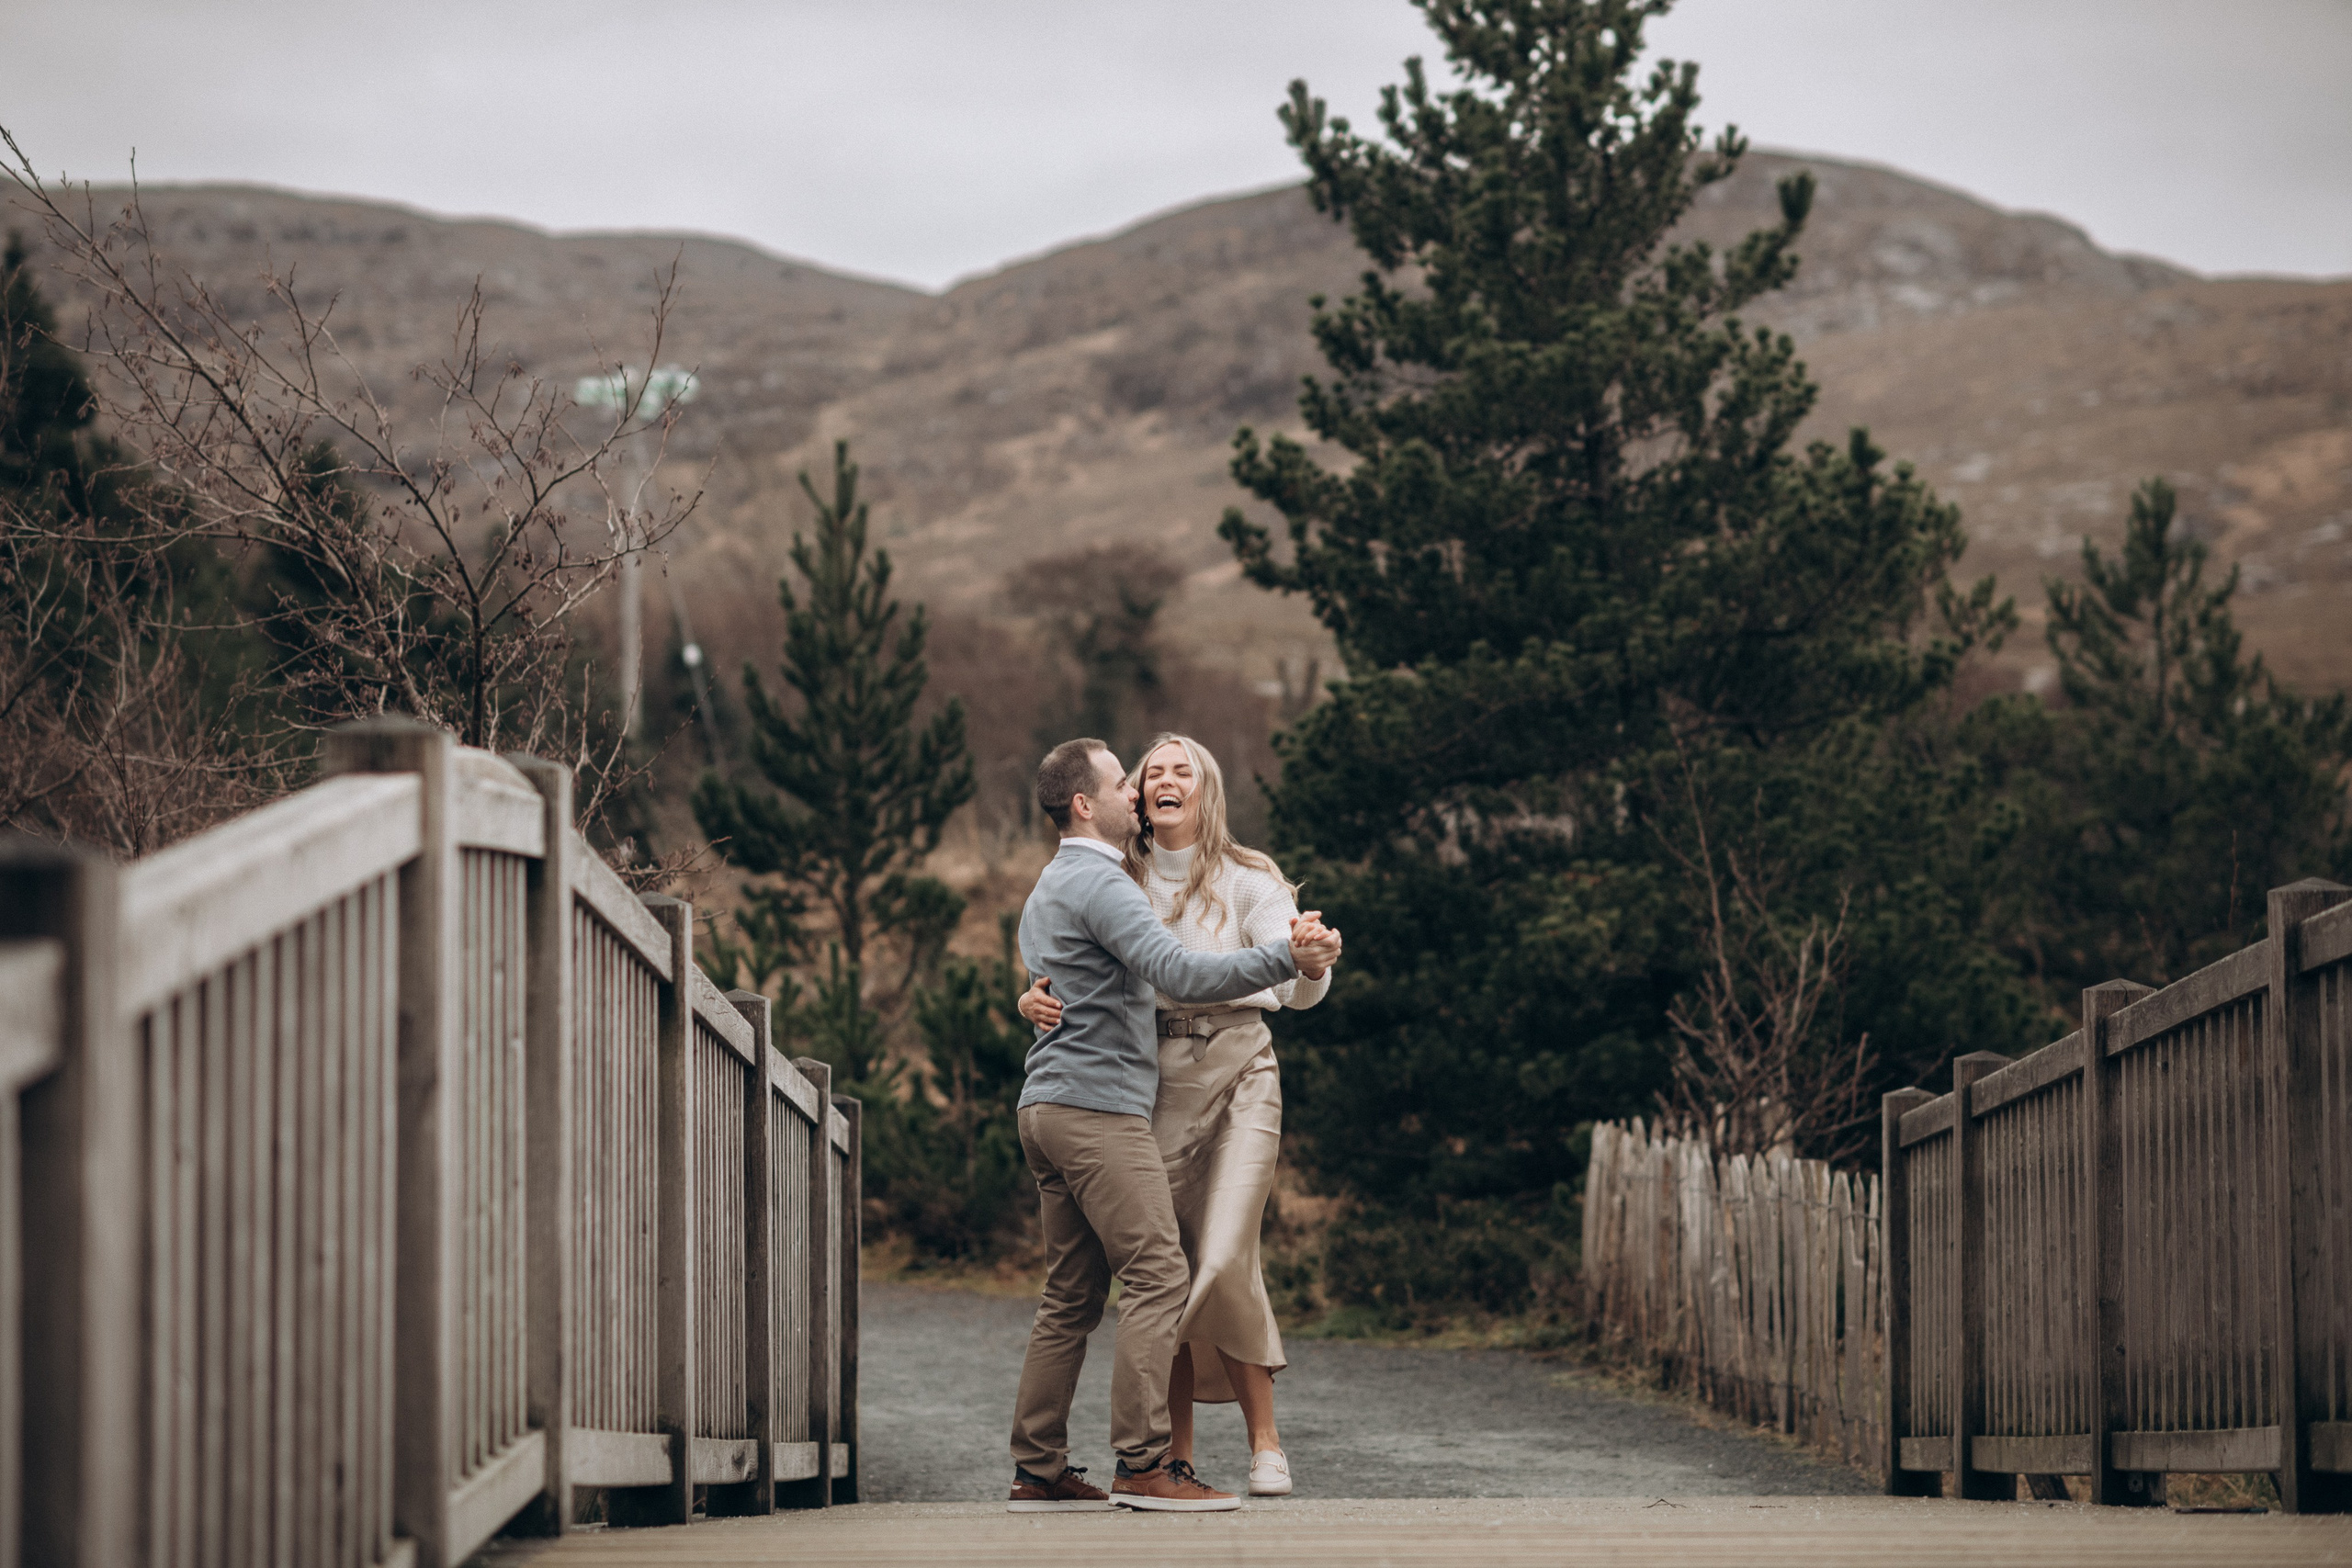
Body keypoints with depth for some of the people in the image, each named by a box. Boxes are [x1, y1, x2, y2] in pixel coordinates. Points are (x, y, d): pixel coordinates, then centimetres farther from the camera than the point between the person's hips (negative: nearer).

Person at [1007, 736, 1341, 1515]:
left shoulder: (1051, 886, 23)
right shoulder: (1097, 882, -11)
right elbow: (1180, 973, -24)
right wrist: (1288, 958, -28)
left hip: (1049, 1110, 10)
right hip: (1097, 1104, -10)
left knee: (1072, 1295, 10)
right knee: (1159, 1277, -13)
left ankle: (1038, 1470, 9)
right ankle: (1143, 1463, -18)